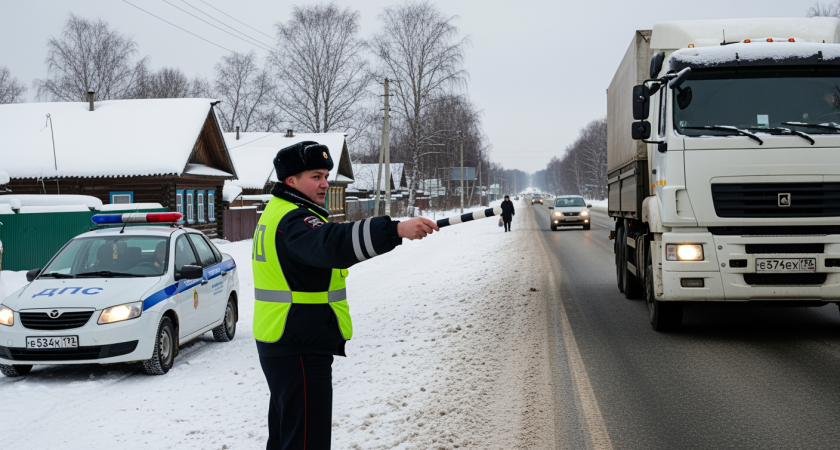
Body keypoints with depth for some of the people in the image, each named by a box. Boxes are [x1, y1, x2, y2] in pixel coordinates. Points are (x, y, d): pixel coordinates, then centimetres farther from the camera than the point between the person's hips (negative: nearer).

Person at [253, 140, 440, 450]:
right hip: (299, 350, -11)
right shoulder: (293, 221, -20)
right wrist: (396, 230, -51)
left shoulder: (276, 213, 15)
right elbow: (331, 244, -41)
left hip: (281, 343, 11)